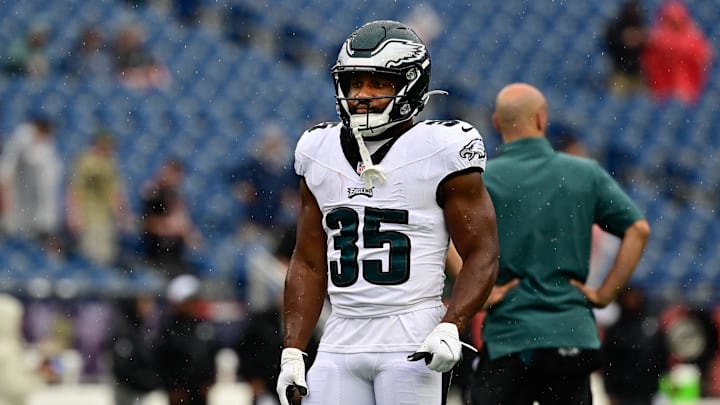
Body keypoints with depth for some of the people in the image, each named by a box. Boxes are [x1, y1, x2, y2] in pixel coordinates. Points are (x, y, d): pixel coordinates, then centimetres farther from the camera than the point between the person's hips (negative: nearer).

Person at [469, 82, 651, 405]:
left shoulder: (482, 178, -2)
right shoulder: (586, 174, 5)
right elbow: (638, 230, 2)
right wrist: (605, 293, 5)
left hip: (507, 337, -2)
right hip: (574, 335, 2)